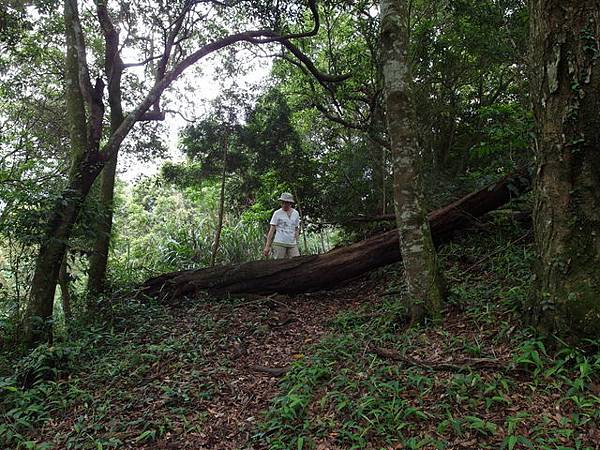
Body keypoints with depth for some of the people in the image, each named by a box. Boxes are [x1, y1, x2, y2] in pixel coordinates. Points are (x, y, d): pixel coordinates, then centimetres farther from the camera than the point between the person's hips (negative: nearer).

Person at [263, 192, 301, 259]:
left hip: (292, 244, 4)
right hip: (279, 243, -3)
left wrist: (296, 243, 12)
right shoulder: (277, 213, -1)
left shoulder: (296, 213, 10)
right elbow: (272, 230, -3)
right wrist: (267, 246, -8)